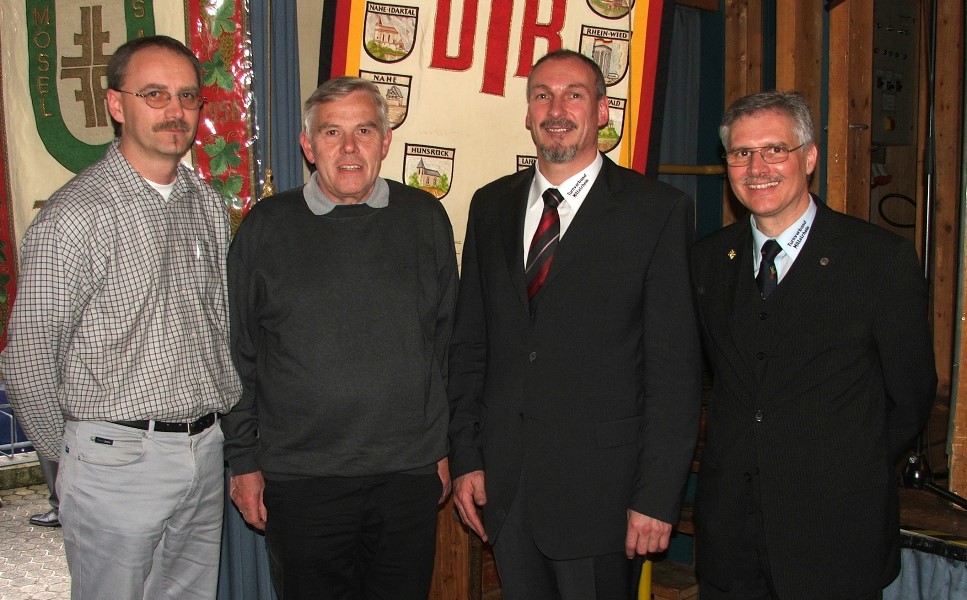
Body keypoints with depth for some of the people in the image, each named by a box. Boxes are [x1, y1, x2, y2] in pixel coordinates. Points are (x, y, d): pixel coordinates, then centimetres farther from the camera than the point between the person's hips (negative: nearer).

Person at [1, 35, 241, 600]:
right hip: (118, 461, -6)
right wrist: (71, 456, -2)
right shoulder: (76, 214, -15)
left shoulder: (209, 205, 7)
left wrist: (224, 420, 13)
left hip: (206, 453, 6)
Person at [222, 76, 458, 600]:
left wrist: (447, 445, 8)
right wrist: (244, 460, 3)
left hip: (409, 476, 1)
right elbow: (238, 354, 4)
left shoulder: (425, 219, 3)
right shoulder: (266, 227, 0)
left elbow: (448, 338, 8)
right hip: (299, 477, -1)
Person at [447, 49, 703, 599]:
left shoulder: (658, 210, -6)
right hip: (503, 481, 4)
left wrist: (658, 493, -12)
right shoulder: (492, 207, 8)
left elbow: (675, 363, -9)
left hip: (599, 486, -4)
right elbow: (470, 342, 10)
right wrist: (466, 456, 5)